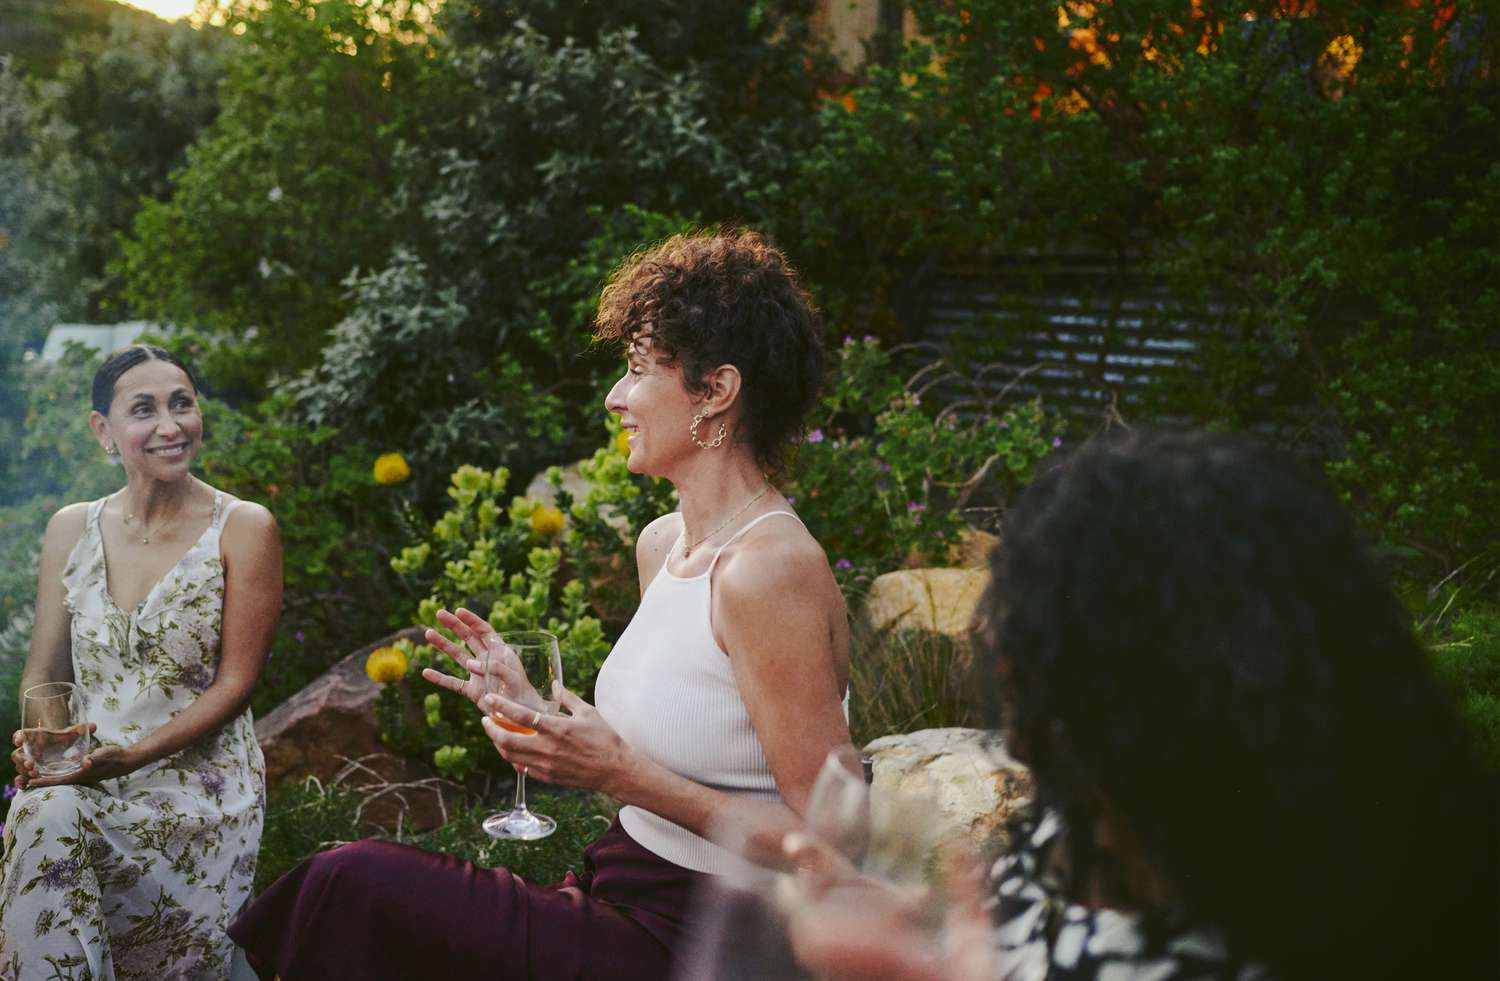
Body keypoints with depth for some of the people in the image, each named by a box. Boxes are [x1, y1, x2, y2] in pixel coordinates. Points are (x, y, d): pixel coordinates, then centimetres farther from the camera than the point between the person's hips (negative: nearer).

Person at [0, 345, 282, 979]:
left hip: (201, 785, -2)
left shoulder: (244, 528, -4)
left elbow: (235, 683, -7)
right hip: (80, 774, 2)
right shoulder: (71, 529, 7)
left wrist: (134, 755, -20)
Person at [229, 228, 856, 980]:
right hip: (629, 898, 8)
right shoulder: (660, 541, 6)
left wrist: (623, 776, -22)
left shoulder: (770, 568, -21)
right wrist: (529, 702, 5)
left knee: (353, 888, -12)